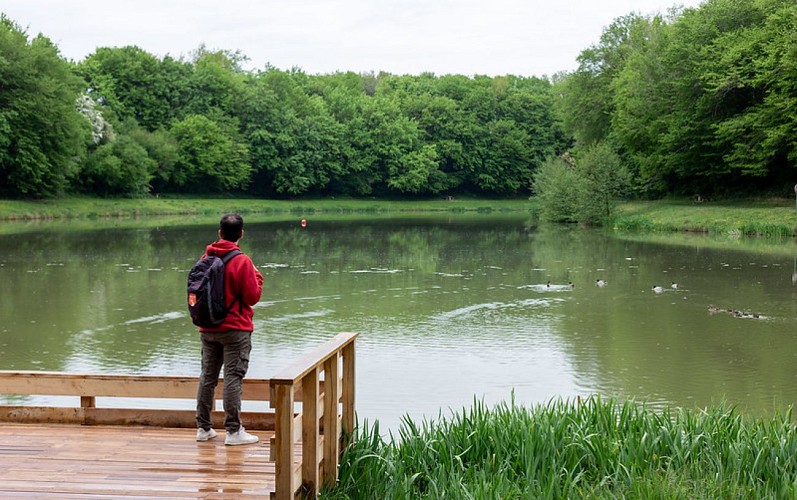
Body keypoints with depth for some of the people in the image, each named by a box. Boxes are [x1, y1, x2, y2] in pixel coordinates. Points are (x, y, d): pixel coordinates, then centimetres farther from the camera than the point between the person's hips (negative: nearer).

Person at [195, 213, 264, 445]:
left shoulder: (206, 258, 4)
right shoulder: (242, 261, -14)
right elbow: (253, 296, -12)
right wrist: (257, 277, 3)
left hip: (208, 328, 5)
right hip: (235, 329, -5)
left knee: (207, 376, 12)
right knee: (233, 378, -3)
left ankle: (203, 428, 18)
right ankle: (234, 431, -1)